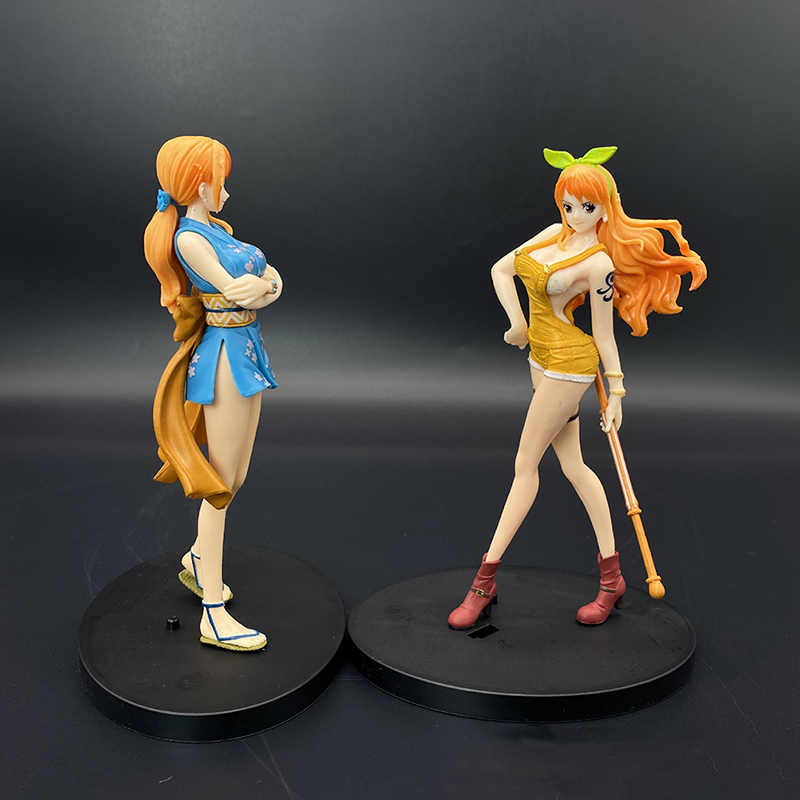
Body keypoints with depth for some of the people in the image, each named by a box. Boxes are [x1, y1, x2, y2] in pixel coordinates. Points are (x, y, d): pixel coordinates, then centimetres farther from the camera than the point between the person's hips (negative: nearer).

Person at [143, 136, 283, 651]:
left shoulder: (217, 230, 16)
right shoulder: (189, 237, -12)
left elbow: (274, 283, 11)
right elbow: (235, 290, -17)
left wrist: (263, 284, -10)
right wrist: (265, 280, 2)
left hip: (246, 354, 9)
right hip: (225, 357, -9)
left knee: (238, 475, 17)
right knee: (221, 483, -5)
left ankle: (198, 560, 39)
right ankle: (214, 613, 3)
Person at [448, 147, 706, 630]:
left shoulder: (599, 263, -16)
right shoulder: (555, 234, 6)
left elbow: (603, 335, -11)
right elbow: (501, 269, 9)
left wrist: (616, 394, -5)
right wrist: (517, 322, -4)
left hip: (568, 364, -8)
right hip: (542, 359, 8)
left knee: (525, 466, -3)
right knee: (573, 466, 10)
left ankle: (484, 584, 7)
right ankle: (612, 578, 20)